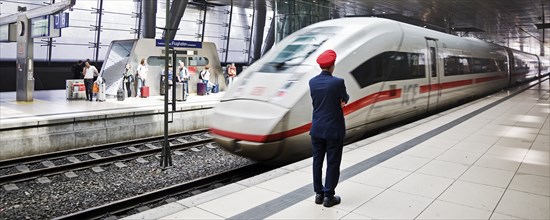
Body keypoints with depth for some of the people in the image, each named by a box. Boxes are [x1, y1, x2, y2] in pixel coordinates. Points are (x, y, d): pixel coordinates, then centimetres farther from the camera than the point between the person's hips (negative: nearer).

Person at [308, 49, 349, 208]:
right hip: (334, 129, -5)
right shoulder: (337, 82, -16)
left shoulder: (312, 82, -1)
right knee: (333, 163, 6)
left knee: (317, 161, 12)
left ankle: (318, 194, 22)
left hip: (317, 129, 5)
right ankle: (329, 196, 12)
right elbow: (345, 99, 0)